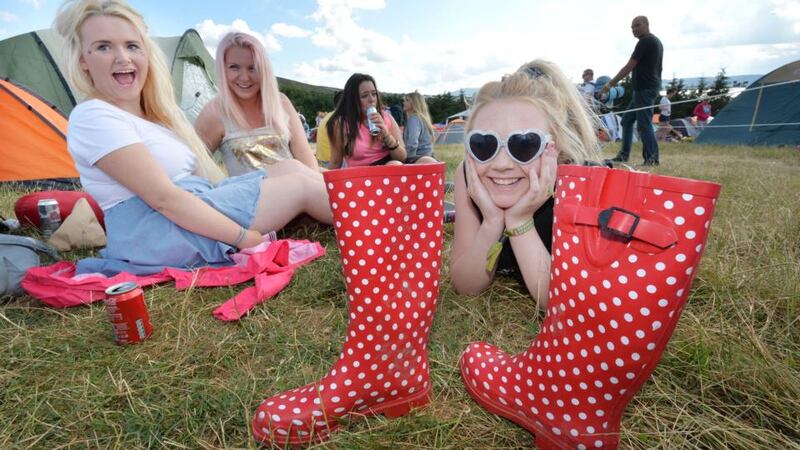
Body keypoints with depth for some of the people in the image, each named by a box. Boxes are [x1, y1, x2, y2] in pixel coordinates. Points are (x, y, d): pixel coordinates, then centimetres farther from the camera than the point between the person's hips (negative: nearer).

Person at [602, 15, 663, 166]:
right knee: (627, 119, 13)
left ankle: (652, 158, -7)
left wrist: (610, 83, -11)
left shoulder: (645, 41, -10)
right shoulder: (657, 41, 21)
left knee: (643, 123, -9)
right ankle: (623, 154, 14)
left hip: (644, 88, -10)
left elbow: (629, 67, -14)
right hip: (651, 86, 10)